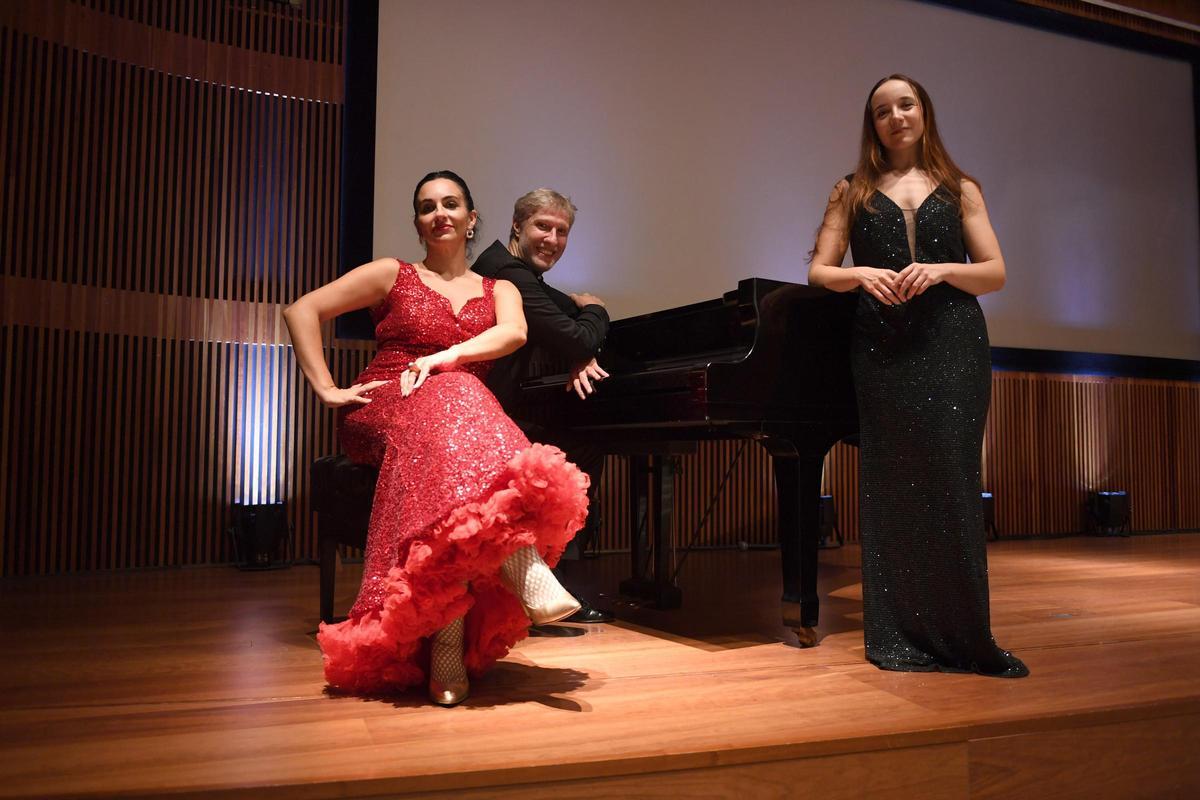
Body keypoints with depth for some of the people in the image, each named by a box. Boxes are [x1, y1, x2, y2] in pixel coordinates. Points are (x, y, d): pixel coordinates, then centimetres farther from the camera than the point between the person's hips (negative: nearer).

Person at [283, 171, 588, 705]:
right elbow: (302, 310, 9)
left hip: (459, 412, 2)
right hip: (379, 412, -1)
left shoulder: (498, 291, 20)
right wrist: (326, 389, -4)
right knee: (450, 403, -38)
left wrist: (438, 359, -18)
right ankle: (523, 563, -54)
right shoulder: (393, 275, 15)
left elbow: (514, 332, -4)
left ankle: (449, 633, -46)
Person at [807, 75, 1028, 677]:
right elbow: (818, 271, 8)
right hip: (882, 350, 0)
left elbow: (995, 272, 8)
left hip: (952, 345, 0)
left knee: (950, 481, -5)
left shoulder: (959, 189, 14)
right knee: (891, 486, 0)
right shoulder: (852, 193, 15)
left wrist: (942, 270, -10)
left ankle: (965, 637, 6)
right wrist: (860, 274, -11)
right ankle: (898, 636, 9)